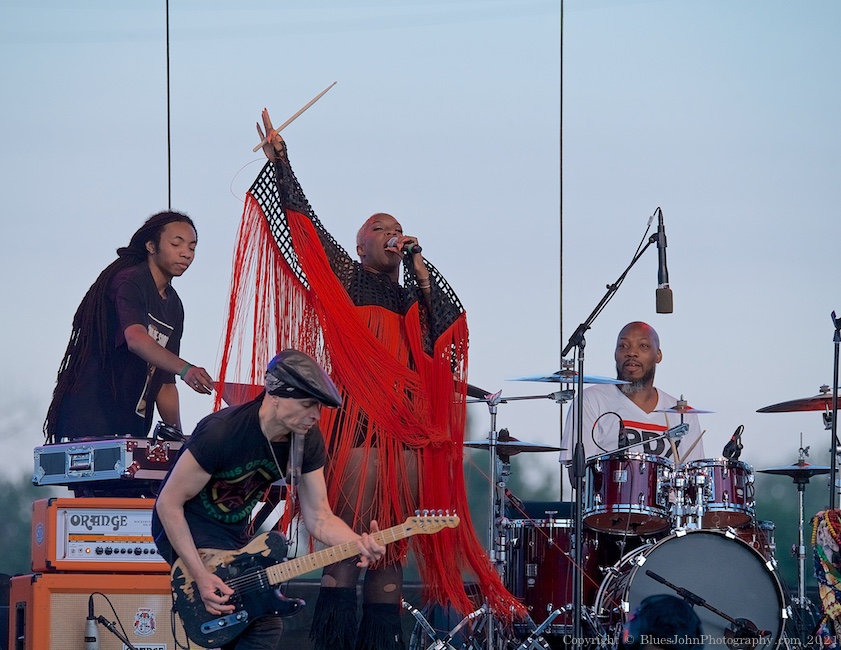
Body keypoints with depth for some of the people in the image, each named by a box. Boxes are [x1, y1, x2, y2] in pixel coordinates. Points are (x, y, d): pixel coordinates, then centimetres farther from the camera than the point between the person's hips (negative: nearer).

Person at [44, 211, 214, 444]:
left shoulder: (173, 306, 17)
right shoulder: (129, 282, -8)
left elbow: (164, 383, 19)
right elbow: (135, 338, -28)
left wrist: (178, 436, 5)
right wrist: (184, 369, -42)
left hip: (131, 425, 8)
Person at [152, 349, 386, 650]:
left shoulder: (306, 439, -11)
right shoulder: (223, 431, -31)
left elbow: (318, 517, -8)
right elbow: (168, 503, -23)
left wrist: (359, 544, -31)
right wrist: (201, 576, -30)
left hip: (233, 532, 8)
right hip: (188, 528, -8)